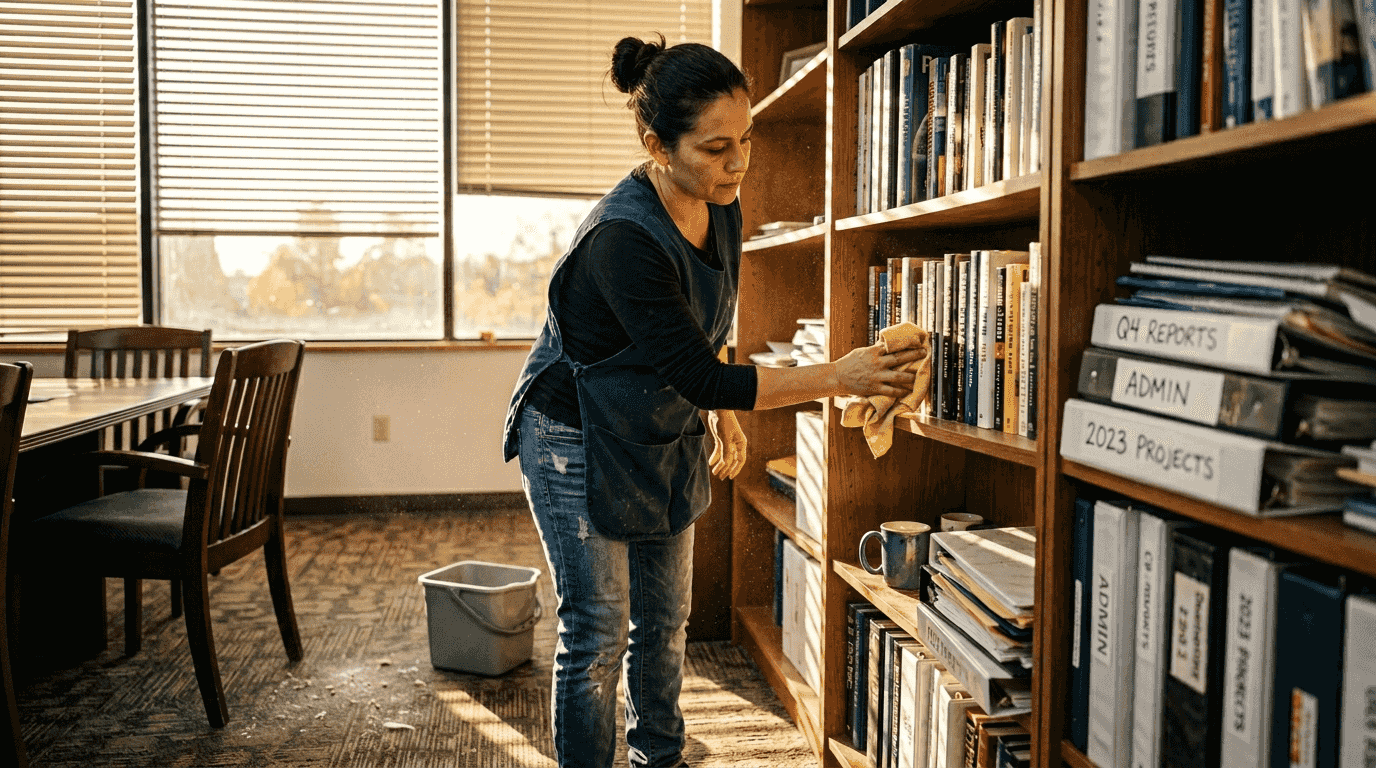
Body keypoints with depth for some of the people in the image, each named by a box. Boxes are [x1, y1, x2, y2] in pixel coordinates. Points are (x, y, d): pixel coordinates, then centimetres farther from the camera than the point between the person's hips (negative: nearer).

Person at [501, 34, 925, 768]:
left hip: (662, 442, 7)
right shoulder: (623, 239, -32)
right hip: (578, 440, -7)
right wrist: (835, 377, -33)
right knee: (598, 633, -1)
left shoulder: (721, 210, -7)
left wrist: (722, 414, 14)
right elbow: (698, 374, -31)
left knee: (665, 619, 16)